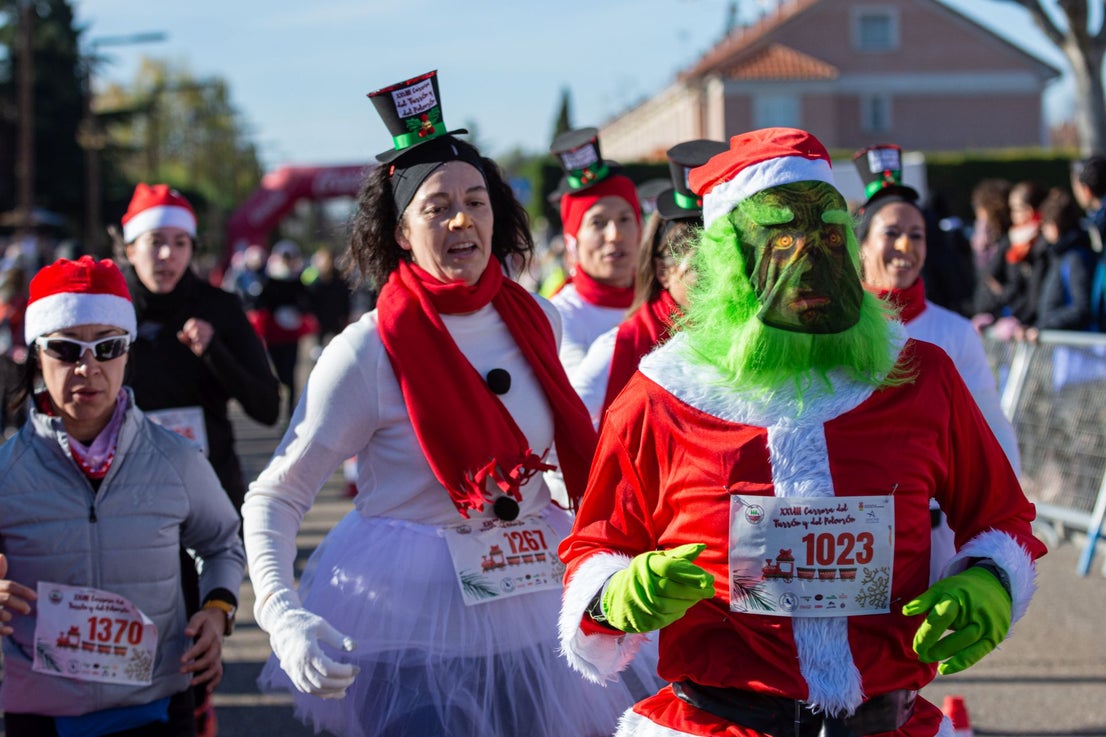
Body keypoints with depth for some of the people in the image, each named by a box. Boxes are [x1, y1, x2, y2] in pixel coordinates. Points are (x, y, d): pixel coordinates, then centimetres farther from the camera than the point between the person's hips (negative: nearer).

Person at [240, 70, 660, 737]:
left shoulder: (537, 321, 3)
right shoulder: (368, 352, -12)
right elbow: (274, 496, -10)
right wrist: (284, 616, -25)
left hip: (528, 617, 5)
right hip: (411, 622, -5)